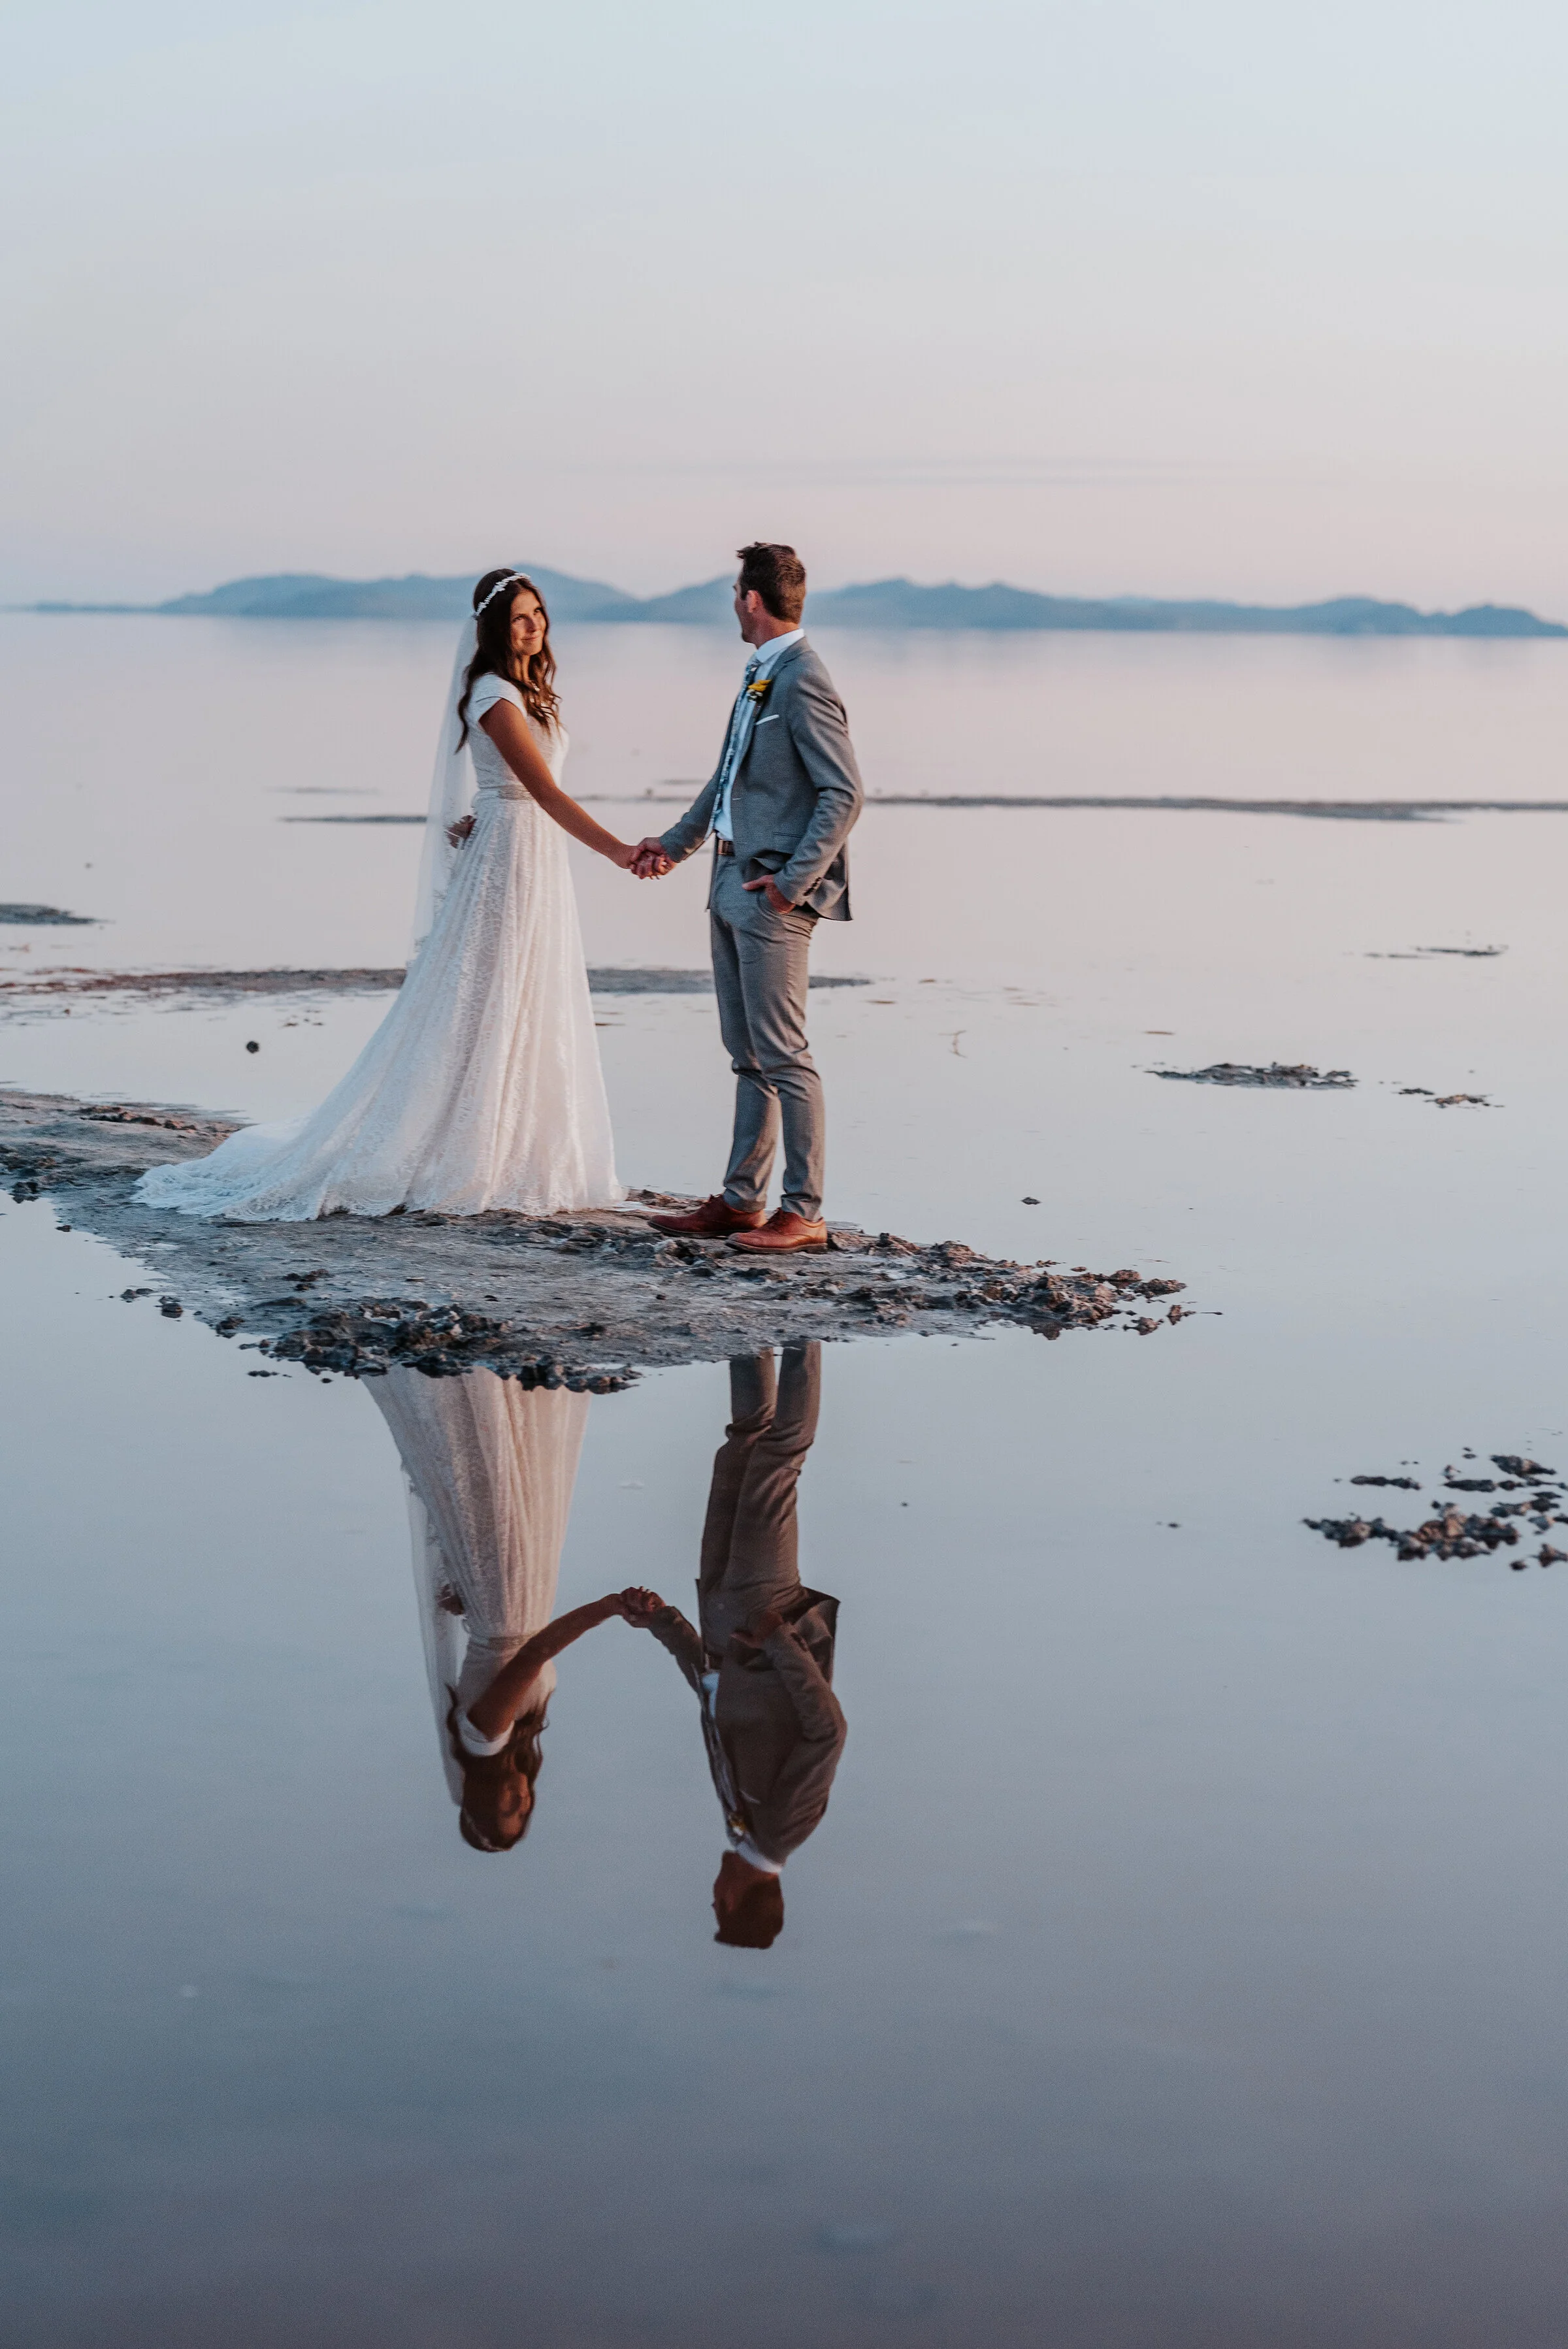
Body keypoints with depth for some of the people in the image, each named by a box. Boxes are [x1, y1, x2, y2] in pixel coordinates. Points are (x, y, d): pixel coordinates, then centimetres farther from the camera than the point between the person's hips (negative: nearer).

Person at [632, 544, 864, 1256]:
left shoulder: (803, 682, -15)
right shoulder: (760, 675, 14)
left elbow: (843, 794, -20)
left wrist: (793, 880, -21)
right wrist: (677, 842, 31)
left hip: (774, 895, -10)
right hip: (733, 883, 10)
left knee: (781, 1053, -6)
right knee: (747, 1054, 13)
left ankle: (804, 1213, 0)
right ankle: (740, 1202, 20)